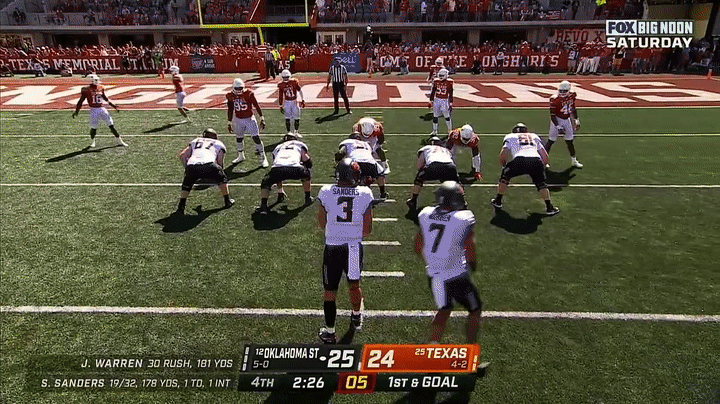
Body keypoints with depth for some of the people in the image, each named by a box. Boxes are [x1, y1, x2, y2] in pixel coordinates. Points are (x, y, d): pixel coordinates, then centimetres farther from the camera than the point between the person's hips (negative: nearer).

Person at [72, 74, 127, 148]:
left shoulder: (101, 88, 8)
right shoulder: (87, 89, -6)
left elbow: (105, 97, 23)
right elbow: (81, 100, -2)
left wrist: (113, 105, 23)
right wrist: (76, 111, -3)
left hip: (102, 109, 4)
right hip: (94, 110, -4)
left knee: (111, 125, 1)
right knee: (93, 128, 1)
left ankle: (119, 141, 7)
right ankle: (92, 142, 26)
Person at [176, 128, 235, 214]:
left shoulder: (195, 141, 34)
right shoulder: (219, 144, 28)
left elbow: (182, 155, 25)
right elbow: (220, 163, 21)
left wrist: (187, 168, 34)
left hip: (191, 166, 2)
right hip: (208, 164, -2)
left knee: (187, 184, 29)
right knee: (222, 178, 27)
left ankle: (181, 207, 22)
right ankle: (228, 200, 35)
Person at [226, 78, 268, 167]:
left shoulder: (249, 93, -12)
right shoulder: (230, 96, -2)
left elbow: (256, 106, -8)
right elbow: (230, 110, 8)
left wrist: (262, 119, -11)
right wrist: (229, 123, 10)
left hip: (249, 119, -3)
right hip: (238, 120, 4)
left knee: (256, 138, -10)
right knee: (239, 139, 15)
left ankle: (263, 158, -2)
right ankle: (241, 156, 35)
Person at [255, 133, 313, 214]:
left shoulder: (278, 147, 39)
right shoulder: (300, 144, 33)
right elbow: (308, 163, 24)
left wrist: (280, 191, 48)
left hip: (277, 168, 1)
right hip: (295, 169, -1)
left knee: (266, 183, 27)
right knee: (306, 174, 32)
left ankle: (263, 205, 8)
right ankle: (308, 198, 37)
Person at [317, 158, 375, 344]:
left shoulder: (326, 192, -9)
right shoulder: (365, 194, -9)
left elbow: (322, 224, 2)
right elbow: (368, 229, -3)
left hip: (332, 247, -1)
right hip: (355, 247, 2)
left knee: (330, 290, 12)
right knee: (354, 284, 25)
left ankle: (329, 332, 20)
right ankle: (357, 316, 48)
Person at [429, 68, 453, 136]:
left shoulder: (449, 82, -6)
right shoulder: (436, 81, 3)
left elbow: (451, 94, -3)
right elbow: (432, 92, 11)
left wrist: (451, 103, -5)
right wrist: (431, 101, 10)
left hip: (445, 101, -3)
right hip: (437, 100, 3)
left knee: (447, 116, 0)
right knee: (435, 116, 6)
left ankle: (450, 130, 17)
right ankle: (435, 131, 18)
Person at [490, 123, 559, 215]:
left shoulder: (510, 136, 28)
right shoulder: (535, 136, 35)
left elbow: (503, 154, 13)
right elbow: (545, 157, 27)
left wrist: (503, 166, 31)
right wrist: (540, 165, 45)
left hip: (520, 159, -2)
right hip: (536, 160, 2)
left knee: (505, 175, 24)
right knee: (541, 184, 23)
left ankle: (498, 201, 30)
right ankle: (549, 207, 22)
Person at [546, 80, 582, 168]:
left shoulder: (571, 96, -1)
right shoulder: (554, 99, -19)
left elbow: (573, 109, 15)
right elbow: (552, 115, -18)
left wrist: (576, 120, 15)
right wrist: (558, 126, -23)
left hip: (567, 120, 5)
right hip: (557, 120, -5)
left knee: (570, 141, 13)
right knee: (551, 140, -6)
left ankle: (573, 161, 26)